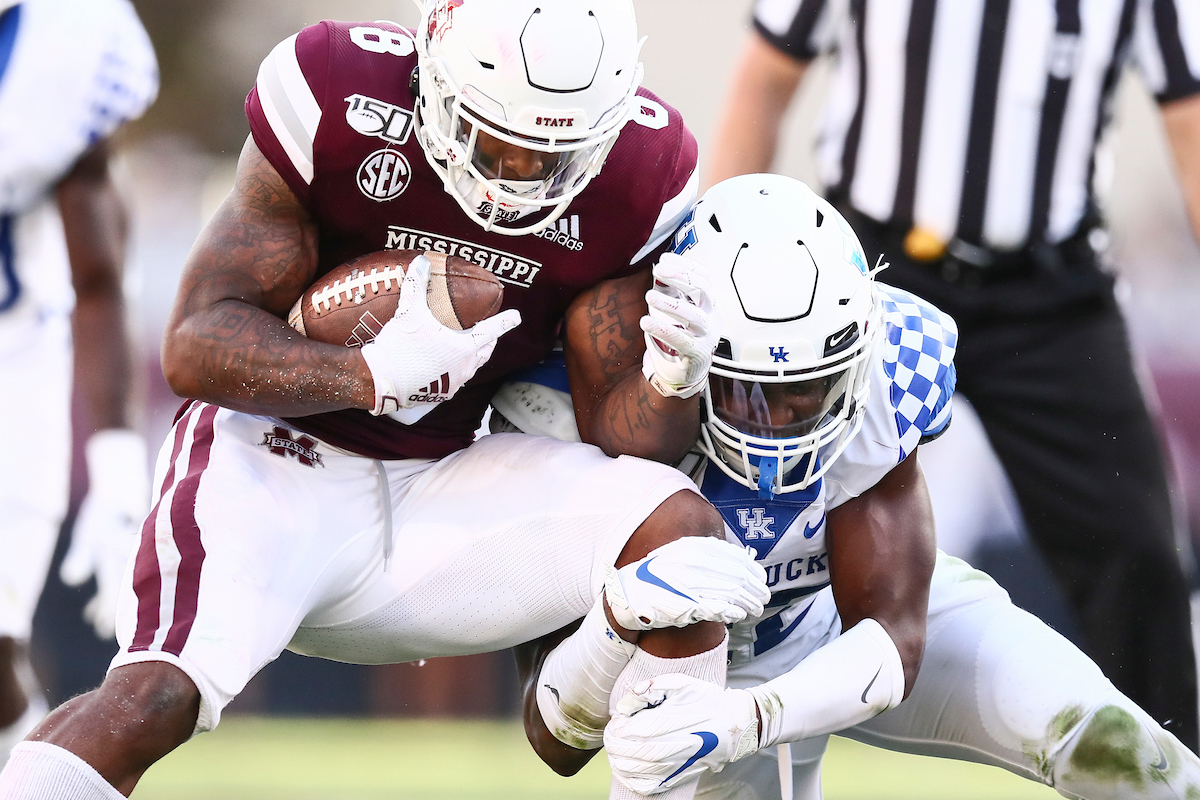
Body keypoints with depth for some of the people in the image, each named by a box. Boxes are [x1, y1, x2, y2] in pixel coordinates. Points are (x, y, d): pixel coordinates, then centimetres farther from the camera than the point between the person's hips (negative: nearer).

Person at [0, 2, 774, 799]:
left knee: (682, 531, -20)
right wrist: (375, 374, -32)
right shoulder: (339, 102, -18)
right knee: (152, 698, -29)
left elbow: (621, 436, -2)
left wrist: (673, 382, -26)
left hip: (443, 482, 4)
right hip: (279, 457, -4)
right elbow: (197, 345, -15)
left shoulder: (637, 174, -8)